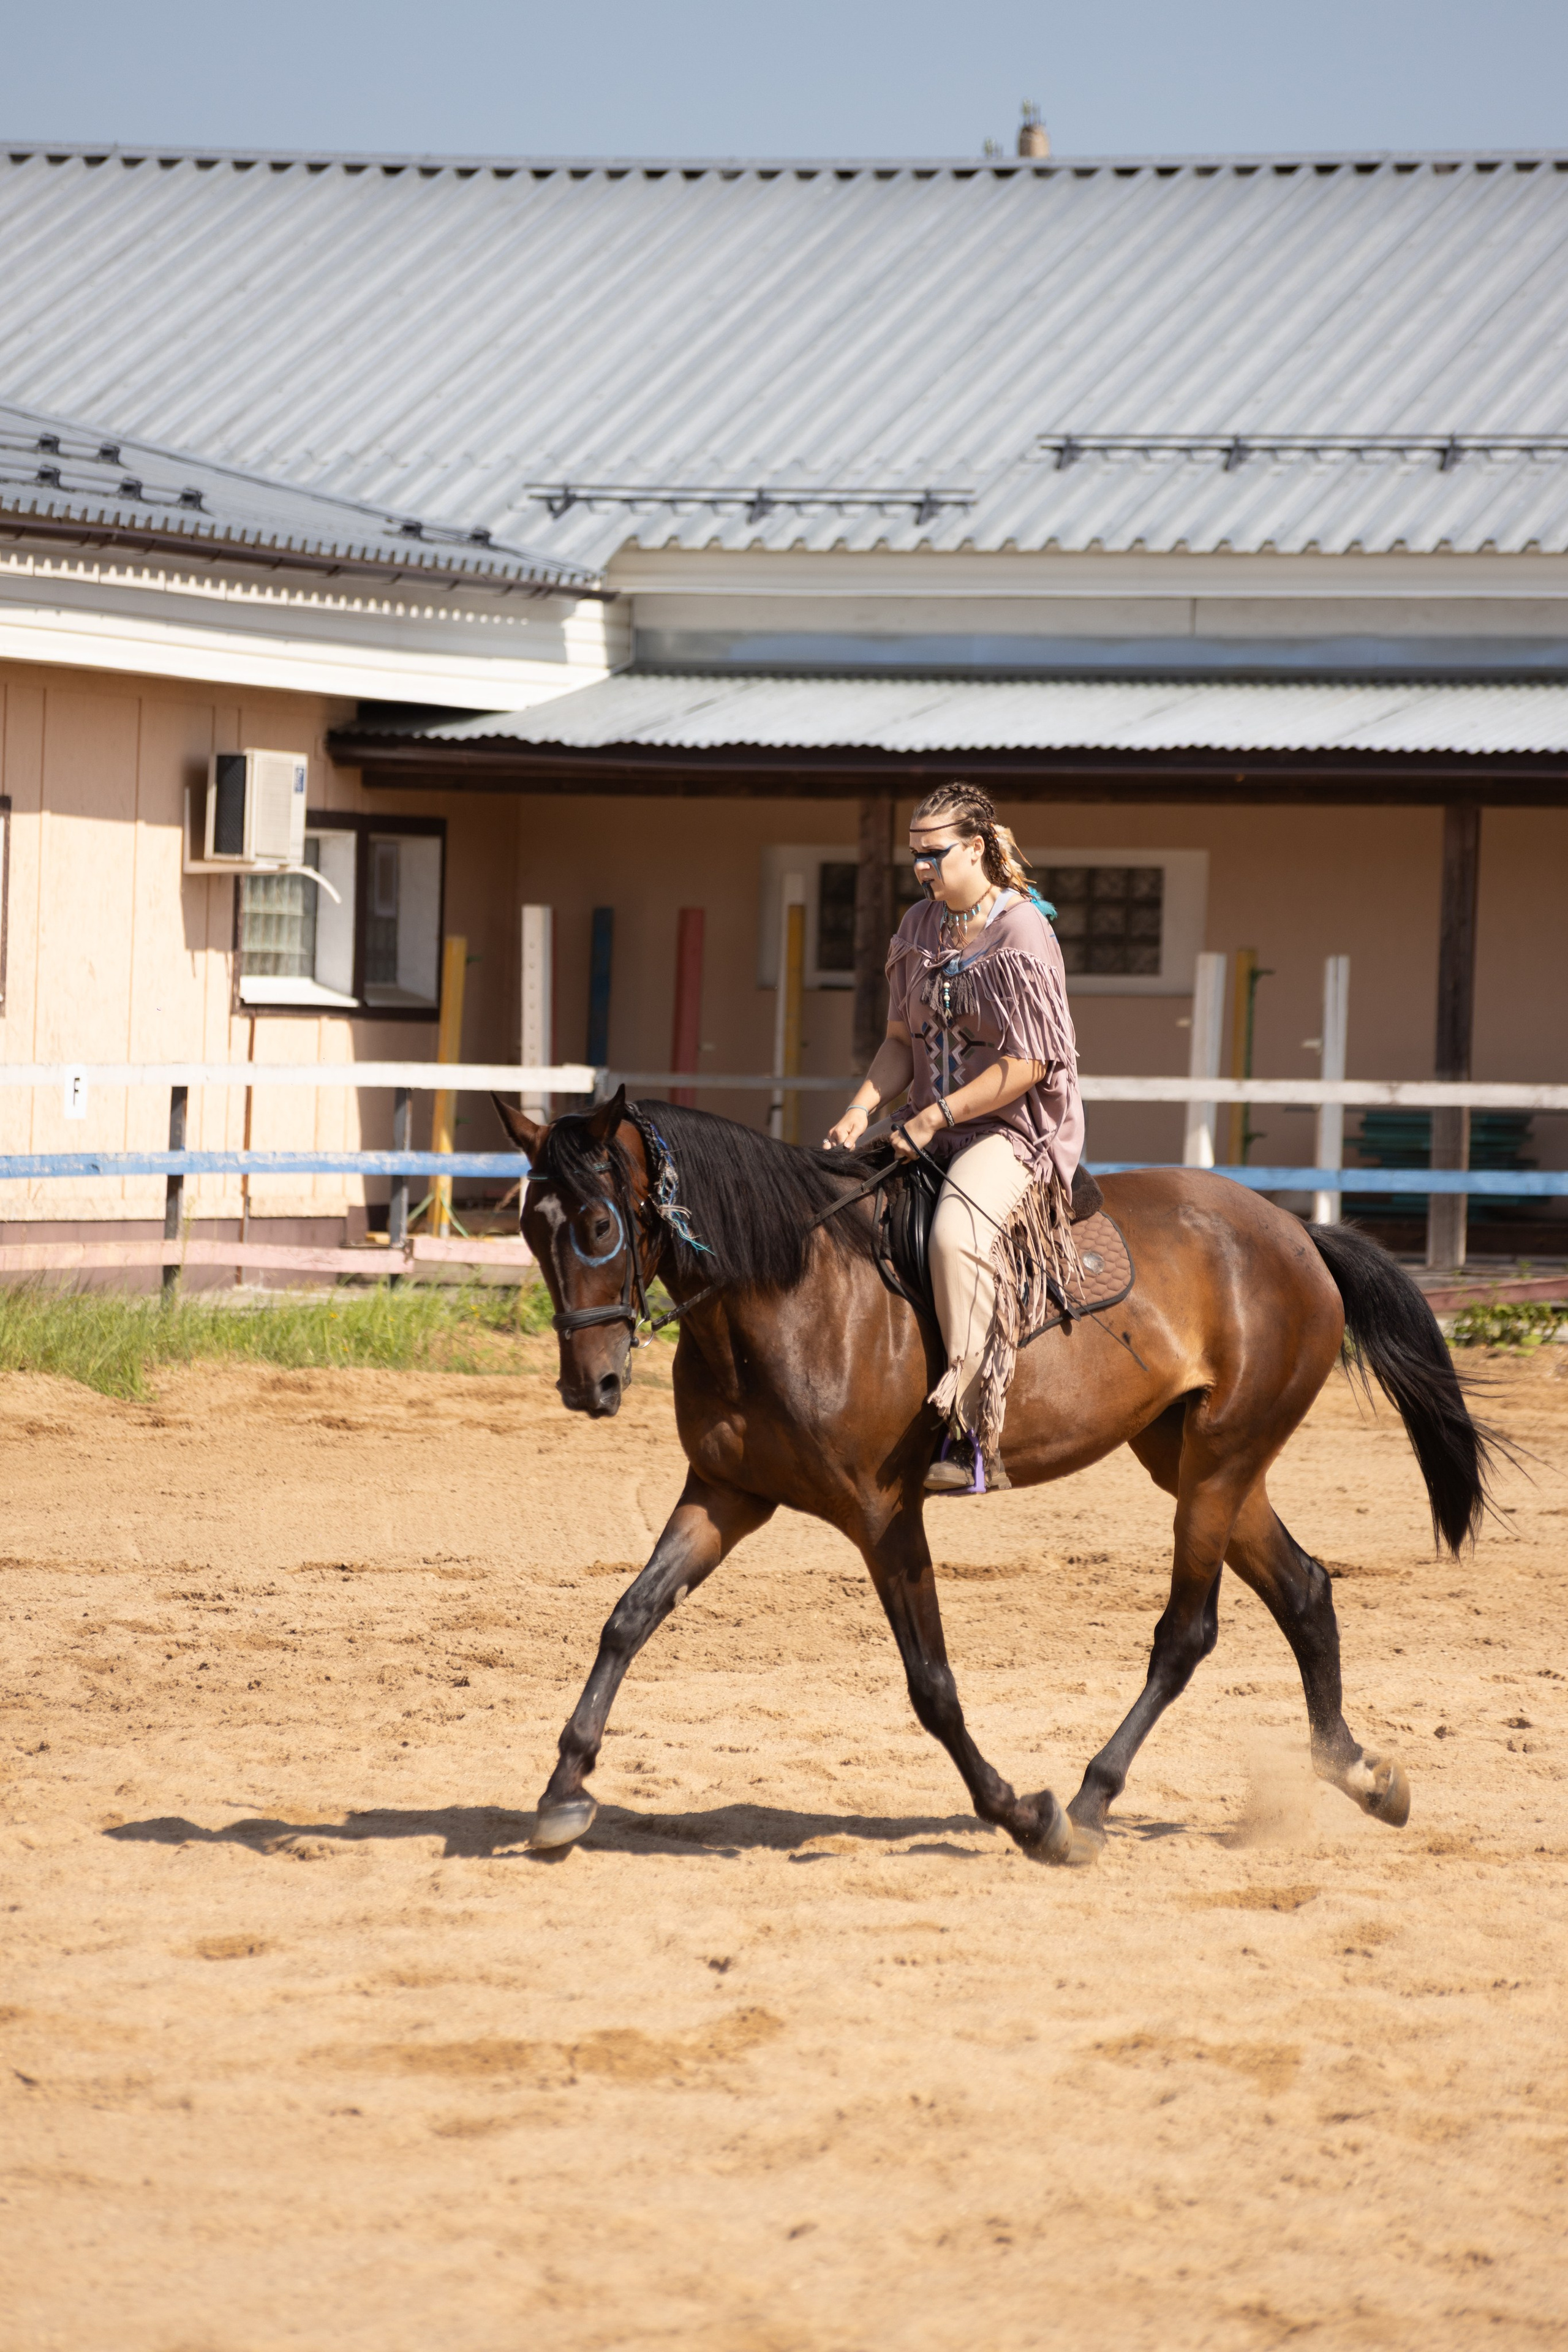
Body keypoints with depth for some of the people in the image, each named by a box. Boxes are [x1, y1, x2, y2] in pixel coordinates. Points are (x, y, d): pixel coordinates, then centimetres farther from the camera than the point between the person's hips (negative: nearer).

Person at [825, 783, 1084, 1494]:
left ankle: (972, 1438, -32)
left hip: (1017, 1130, -9)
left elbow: (1027, 1065, -18)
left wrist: (934, 1117, -19)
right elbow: (903, 1041, 16)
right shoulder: (920, 929, 10)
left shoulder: (1022, 935, -14)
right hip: (935, 1133, 9)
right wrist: (863, 1108, -2)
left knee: (955, 1233, -34)